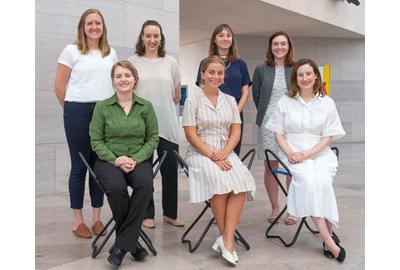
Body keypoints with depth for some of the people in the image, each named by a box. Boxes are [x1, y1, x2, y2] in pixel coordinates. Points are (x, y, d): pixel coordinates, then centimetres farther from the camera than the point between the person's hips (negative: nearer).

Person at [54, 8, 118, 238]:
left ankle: (97, 218, 16)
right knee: (79, 166, 2)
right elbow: (59, 86, 1)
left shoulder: (111, 53, 13)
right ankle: (78, 220, 13)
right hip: (78, 113, -3)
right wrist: (72, 110, 5)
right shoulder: (71, 51, 2)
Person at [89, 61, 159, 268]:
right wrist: (115, 159, -13)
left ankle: (122, 244, -17)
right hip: (109, 160, -1)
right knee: (116, 187, -33)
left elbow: (153, 138, 5)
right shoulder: (102, 107, 3)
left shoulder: (146, 106, 6)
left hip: (139, 159, 1)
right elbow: (96, 140, 2)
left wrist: (136, 159, -10)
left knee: (145, 185, -32)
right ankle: (131, 241, -8)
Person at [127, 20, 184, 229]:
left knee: (170, 169, 3)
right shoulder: (132, 62, 3)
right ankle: (147, 214, 19)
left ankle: (170, 213, 19)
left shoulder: (170, 62, 8)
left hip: (168, 125, 1)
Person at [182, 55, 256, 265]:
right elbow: (191, 135, -6)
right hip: (200, 153, -3)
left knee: (241, 181, -28)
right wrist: (212, 156, -17)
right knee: (220, 180, -32)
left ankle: (226, 240, -23)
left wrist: (224, 152, -11)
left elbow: (236, 132, 8)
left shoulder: (230, 101, 15)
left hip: (226, 152, 3)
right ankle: (226, 236, -12)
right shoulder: (193, 101, 2)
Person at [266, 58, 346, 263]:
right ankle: (328, 240, -29)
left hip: (320, 154, 1)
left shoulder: (327, 103, 9)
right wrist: (290, 153, -11)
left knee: (321, 181, -32)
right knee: (308, 179, -31)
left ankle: (327, 235, -17)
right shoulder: (285, 102, 11)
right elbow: (278, 134, 8)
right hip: (293, 154, 0)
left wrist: (307, 154, -11)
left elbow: (328, 137, 3)